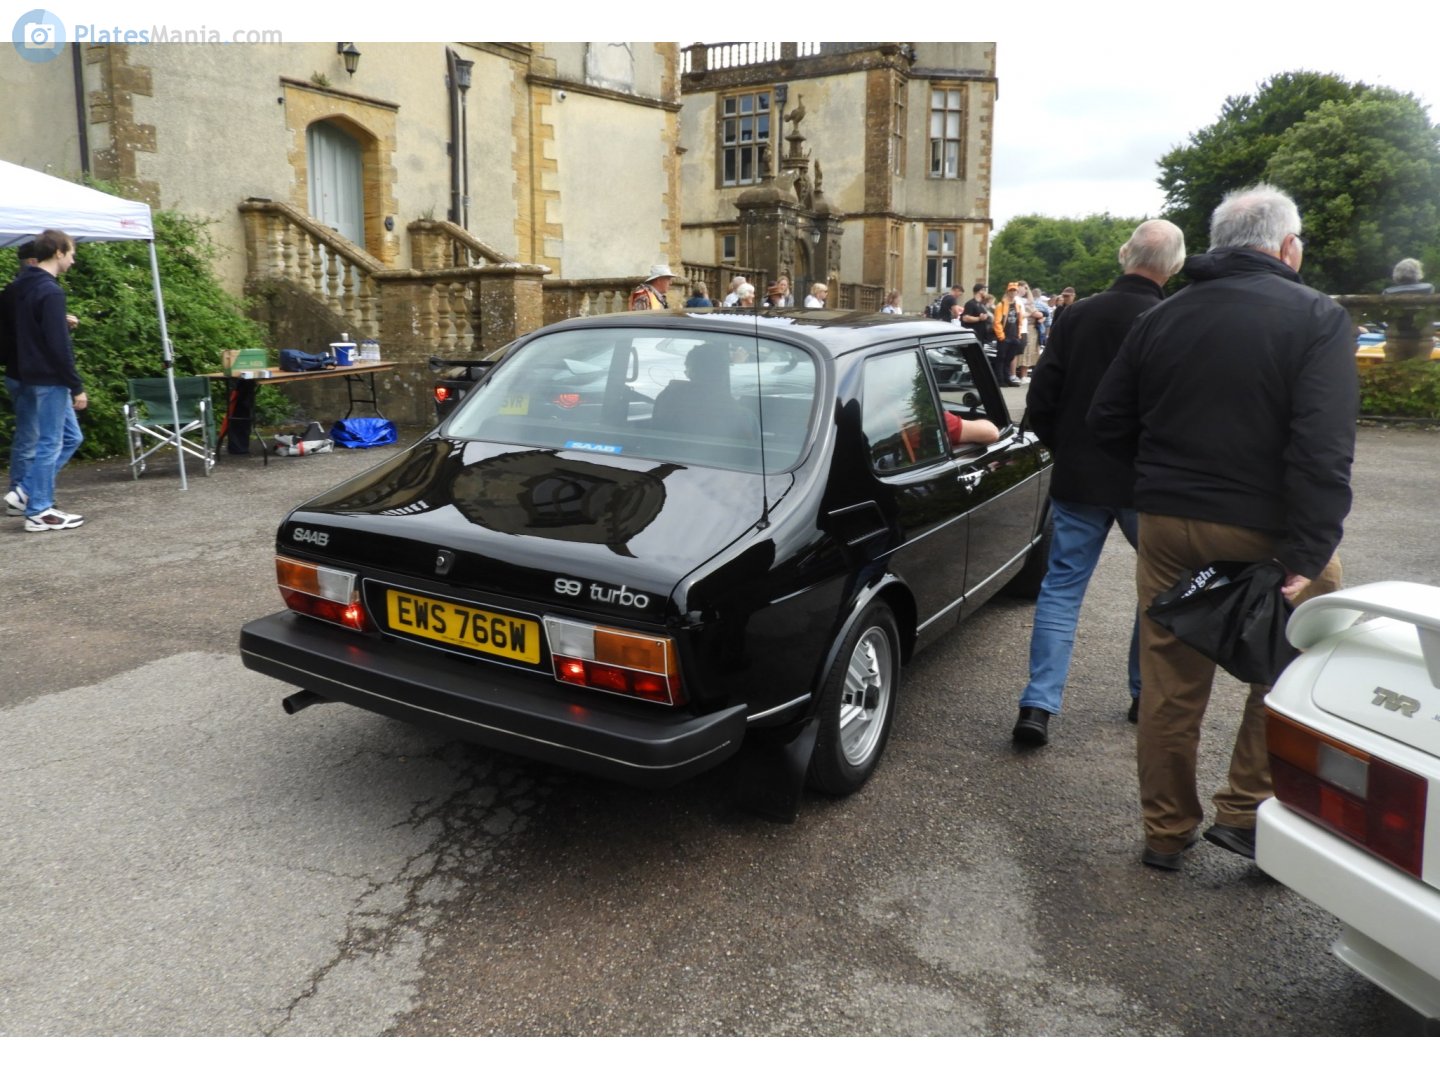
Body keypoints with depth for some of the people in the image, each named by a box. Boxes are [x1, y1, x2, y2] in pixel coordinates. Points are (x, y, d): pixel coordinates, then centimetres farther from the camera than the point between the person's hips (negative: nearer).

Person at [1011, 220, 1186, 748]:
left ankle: (1038, 706, -1)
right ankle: (1147, 694, 28)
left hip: (1078, 479, 2)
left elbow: (1039, 401, 1)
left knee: (1061, 587, 7)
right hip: (1148, 482, -2)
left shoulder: (1079, 315, -2)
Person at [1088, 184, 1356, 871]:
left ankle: (1165, 833, 23)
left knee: (1171, 682, 12)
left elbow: (1107, 422, 10)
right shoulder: (1316, 319, -7)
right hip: (1264, 532, -4)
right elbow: (1323, 449, -18)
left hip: (1167, 524, 4)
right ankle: (1246, 811, 14)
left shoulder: (1161, 319, 7)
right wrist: (1308, 555, -19)